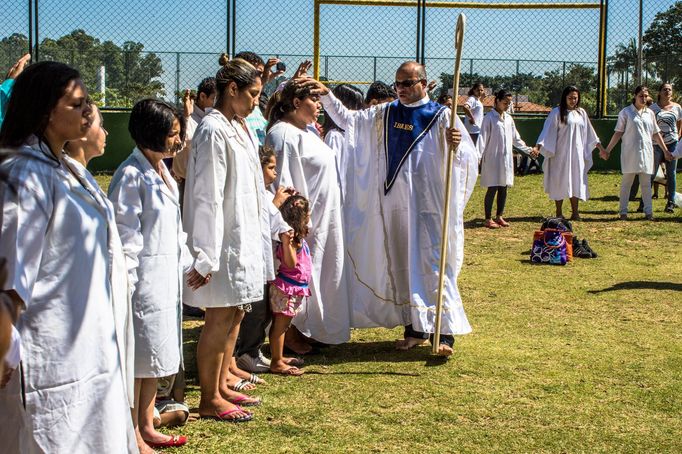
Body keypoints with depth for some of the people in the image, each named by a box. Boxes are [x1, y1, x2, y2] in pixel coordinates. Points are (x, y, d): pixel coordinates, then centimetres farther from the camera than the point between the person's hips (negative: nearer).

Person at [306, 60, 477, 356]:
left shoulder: (441, 116, -5)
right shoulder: (384, 115, 9)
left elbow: (469, 156, -10)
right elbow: (346, 119, 14)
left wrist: (457, 144, -32)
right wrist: (327, 95, 1)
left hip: (428, 205, -5)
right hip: (395, 204, 5)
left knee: (433, 265, -7)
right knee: (403, 267, 10)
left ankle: (445, 332, -4)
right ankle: (415, 329, 20)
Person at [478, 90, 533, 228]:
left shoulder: (509, 118, 12)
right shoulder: (489, 118, -6)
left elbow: (515, 138, 22)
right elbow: (483, 137, -11)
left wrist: (528, 149, 22)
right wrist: (478, 155, -20)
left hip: (506, 159, 6)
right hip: (492, 159, -6)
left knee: (503, 188, 8)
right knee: (492, 188, -5)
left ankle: (499, 216, 18)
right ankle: (488, 219, 1)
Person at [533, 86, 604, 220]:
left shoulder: (581, 113, 10)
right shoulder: (557, 112, -5)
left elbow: (590, 133, 17)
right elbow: (548, 131, -11)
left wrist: (601, 147, 18)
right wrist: (538, 146, -23)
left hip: (577, 154, 4)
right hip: (561, 154, -4)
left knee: (576, 182, 5)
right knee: (560, 181, -1)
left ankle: (575, 213, 11)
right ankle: (559, 213, 6)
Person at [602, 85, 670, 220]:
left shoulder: (650, 113, 10)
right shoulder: (625, 112, -1)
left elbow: (656, 134, 15)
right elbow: (618, 133, -1)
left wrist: (665, 150, 14)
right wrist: (607, 150, -5)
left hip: (646, 152, 3)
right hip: (630, 152, -3)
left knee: (646, 183, 5)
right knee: (626, 182, 1)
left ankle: (648, 211, 10)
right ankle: (623, 212, 6)